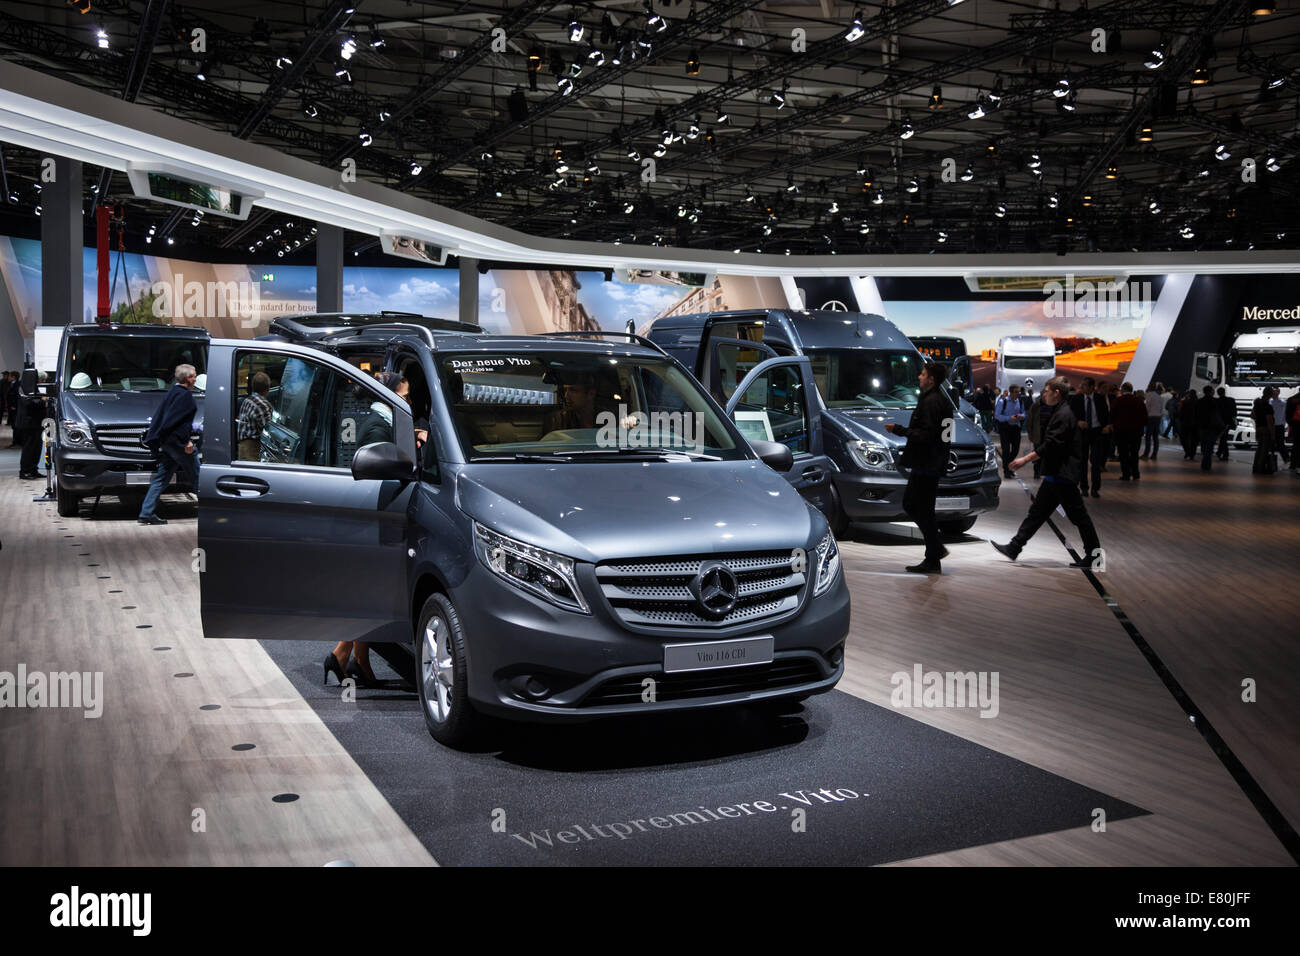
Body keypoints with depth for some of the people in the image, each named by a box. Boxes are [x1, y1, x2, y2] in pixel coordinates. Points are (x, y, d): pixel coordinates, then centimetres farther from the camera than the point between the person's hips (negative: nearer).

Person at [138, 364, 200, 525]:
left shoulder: (171, 393, 16)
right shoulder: (184, 395, -13)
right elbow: (183, 421, -21)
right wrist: (186, 441, -20)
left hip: (166, 443, 9)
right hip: (177, 442, -9)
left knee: (161, 478, 9)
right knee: (197, 476, 0)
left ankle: (146, 513, 7)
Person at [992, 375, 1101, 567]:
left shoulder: (1064, 415, -17)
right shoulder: (1058, 412, 15)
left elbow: (1051, 445, -23)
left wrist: (1026, 459, -21)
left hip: (1063, 475, -11)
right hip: (1055, 474, 11)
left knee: (1077, 515, -3)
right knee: (1037, 511, 11)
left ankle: (1094, 553, 6)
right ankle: (1014, 548, 14)